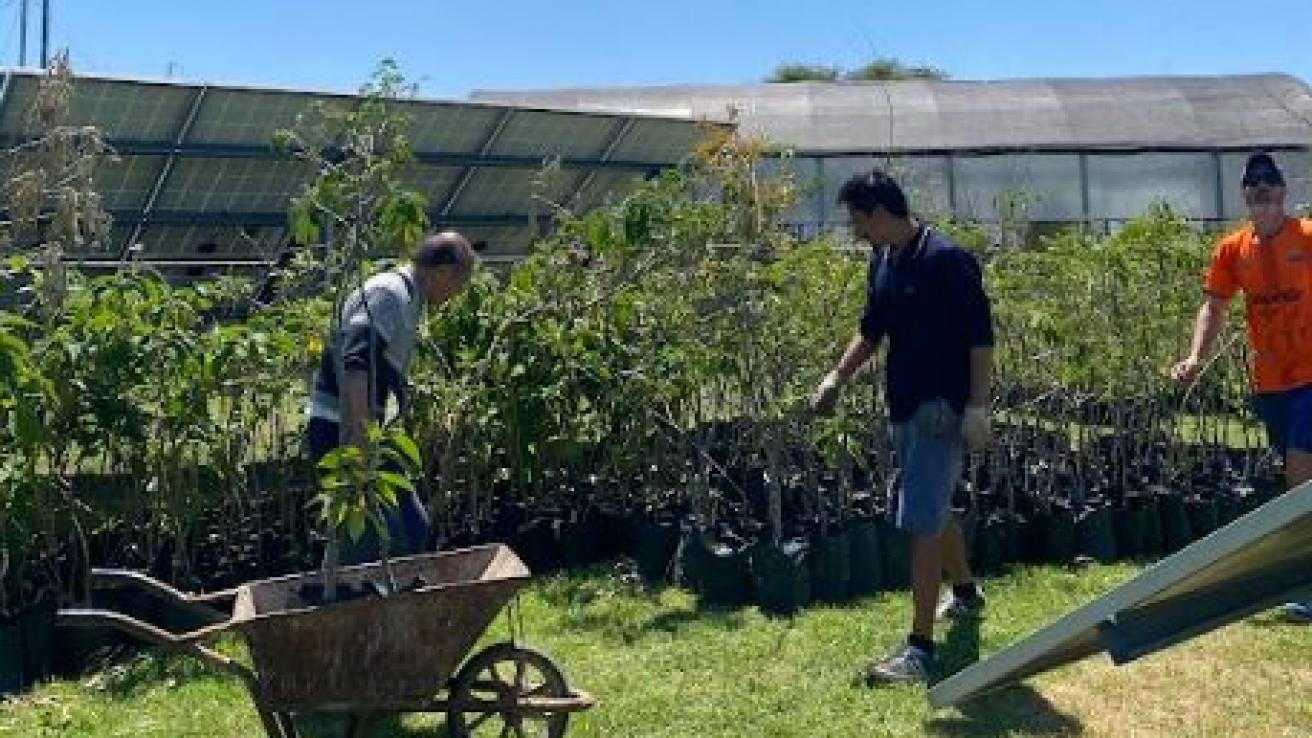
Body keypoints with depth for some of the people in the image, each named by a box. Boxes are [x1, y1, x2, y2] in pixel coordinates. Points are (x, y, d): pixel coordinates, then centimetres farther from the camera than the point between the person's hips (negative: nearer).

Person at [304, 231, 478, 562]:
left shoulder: (404, 297, 18)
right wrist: (359, 430, -41)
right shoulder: (391, 294, -14)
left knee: (414, 528, 12)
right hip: (342, 434, -10)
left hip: (360, 435, 10)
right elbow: (356, 361, -30)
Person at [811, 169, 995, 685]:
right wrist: (837, 378, 8)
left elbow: (981, 336, -17)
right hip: (905, 406, 9)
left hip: (942, 409, -9)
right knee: (937, 509, 23)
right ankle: (966, 595, 46)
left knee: (921, 524, -11)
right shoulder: (882, 262, 9)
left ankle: (921, 649, -7)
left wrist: (978, 405, -21)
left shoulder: (946, 260, -17)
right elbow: (871, 331, 19)